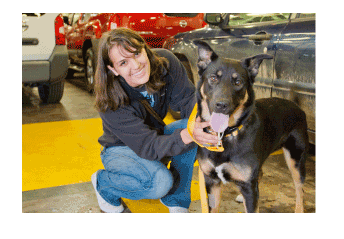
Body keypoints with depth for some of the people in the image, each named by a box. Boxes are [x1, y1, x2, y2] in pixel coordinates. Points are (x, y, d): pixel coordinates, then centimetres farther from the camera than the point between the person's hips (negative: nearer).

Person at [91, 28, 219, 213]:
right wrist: (186, 136, -53)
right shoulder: (111, 101, -32)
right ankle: (103, 185, -1)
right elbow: (148, 146, -35)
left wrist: (200, 121, -43)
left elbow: (188, 100, -19)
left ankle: (176, 200, -7)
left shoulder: (165, 62, -22)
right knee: (160, 182, -33)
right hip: (121, 149, -4)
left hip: (156, 134, 5)